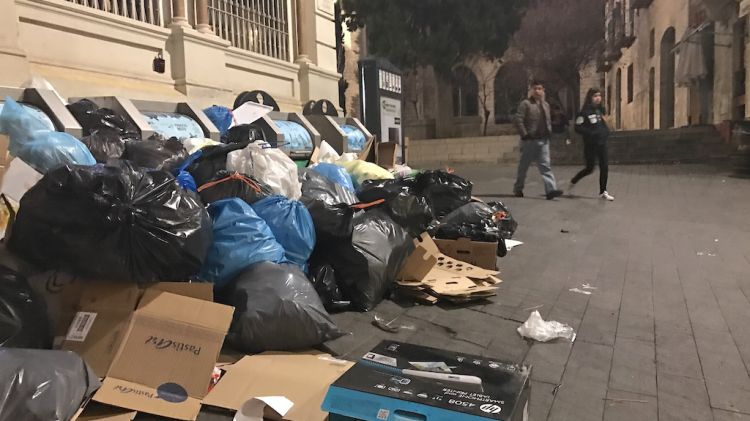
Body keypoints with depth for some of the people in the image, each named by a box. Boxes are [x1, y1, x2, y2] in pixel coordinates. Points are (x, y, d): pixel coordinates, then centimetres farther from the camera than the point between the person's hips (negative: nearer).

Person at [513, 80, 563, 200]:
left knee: (545, 165, -3)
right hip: (529, 141, -5)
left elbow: (549, 121, 24)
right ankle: (518, 189, 21)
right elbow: (518, 121, -13)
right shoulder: (525, 103, -6)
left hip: (543, 141, 5)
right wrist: (525, 135, -16)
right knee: (523, 166, 6)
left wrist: (548, 133, 10)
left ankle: (551, 190, -10)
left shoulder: (546, 105, 16)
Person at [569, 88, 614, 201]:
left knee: (604, 167, 1)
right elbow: (578, 128, -15)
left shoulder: (601, 110, 9)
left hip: (602, 143, 6)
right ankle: (573, 182, 25)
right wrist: (592, 133, -23)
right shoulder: (585, 112, -11)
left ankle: (603, 192, 11)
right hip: (590, 144, -6)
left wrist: (606, 131, 6)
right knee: (589, 169, 0)